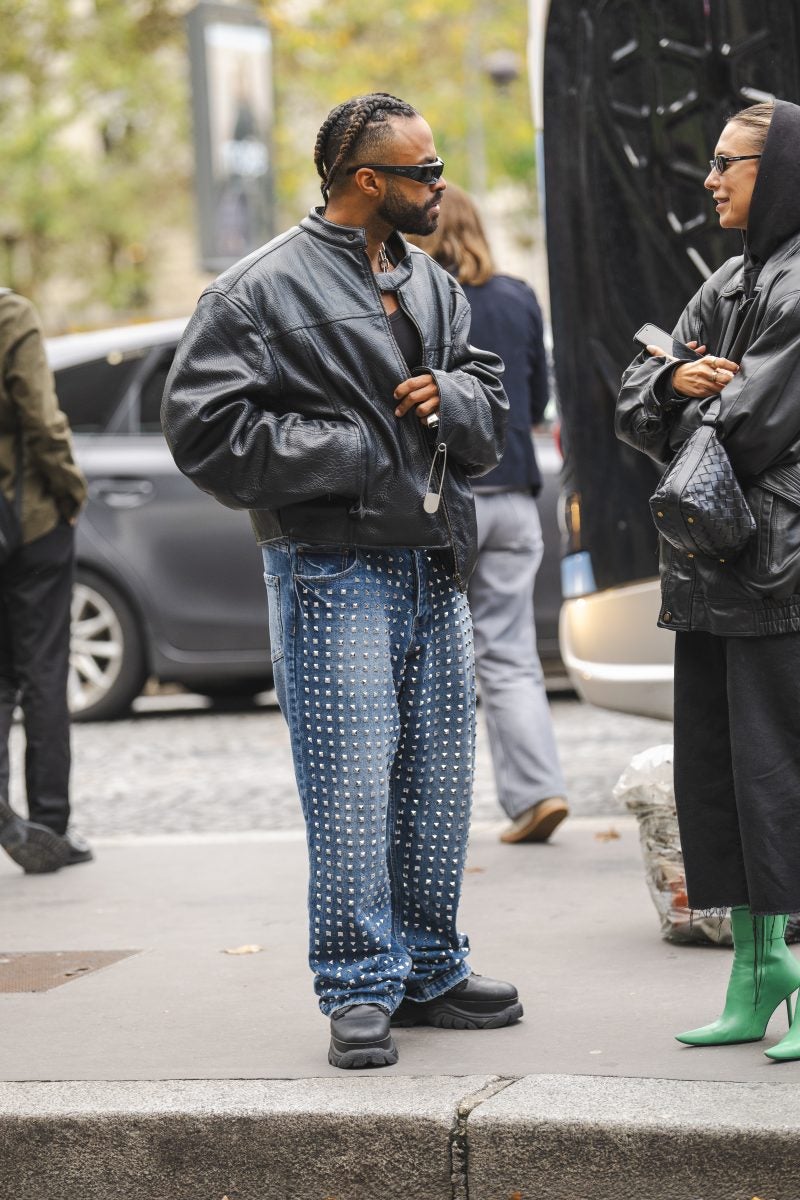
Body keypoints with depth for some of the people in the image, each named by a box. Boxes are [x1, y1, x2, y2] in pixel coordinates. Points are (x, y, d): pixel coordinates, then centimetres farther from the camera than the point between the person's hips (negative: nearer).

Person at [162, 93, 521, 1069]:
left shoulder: (432, 285, 15)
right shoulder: (264, 289, -8)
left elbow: (492, 403, 20)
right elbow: (204, 428, -13)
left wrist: (451, 395, -5)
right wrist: (350, 448, -14)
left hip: (435, 569, 7)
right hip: (333, 574, -7)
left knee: (437, 786, 11)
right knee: (353, 791, -7)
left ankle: (429, 970, 23)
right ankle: (360, 990, 2)